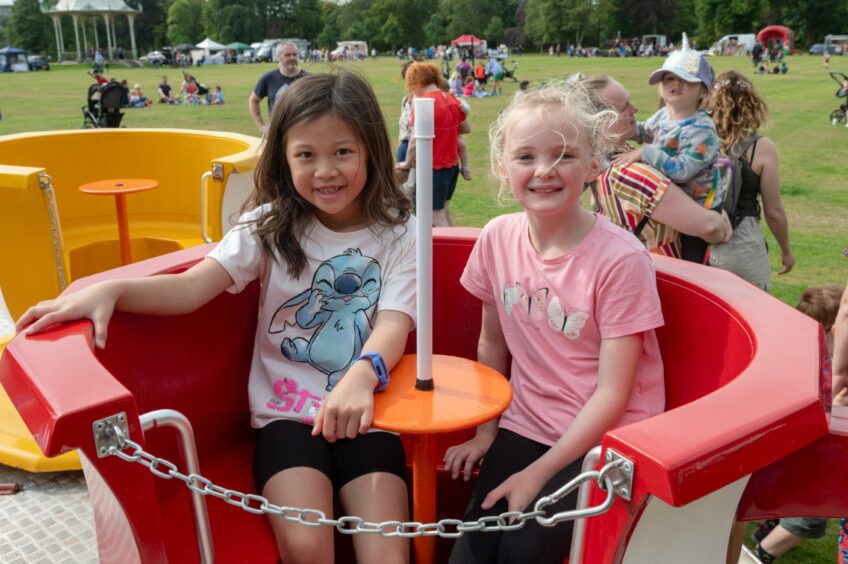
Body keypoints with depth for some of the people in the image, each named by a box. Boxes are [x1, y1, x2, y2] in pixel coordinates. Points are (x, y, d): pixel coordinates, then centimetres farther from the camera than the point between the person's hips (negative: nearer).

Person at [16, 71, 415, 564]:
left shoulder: (398, 232, -2)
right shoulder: (270, 226, 1)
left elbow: (394, 323, -15)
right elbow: (191, 287, -10)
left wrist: (361, 377, -36)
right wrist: (110, 289, -28)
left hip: (364, 413, 0)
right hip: (287, 412, 1)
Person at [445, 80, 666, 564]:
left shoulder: (620, 258, -18)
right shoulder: (498, 238, -4)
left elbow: (612, 393, -15)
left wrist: (538, 473, -15)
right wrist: (485, 431, 3)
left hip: (604, 438, -3)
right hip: (524, 427, 4)